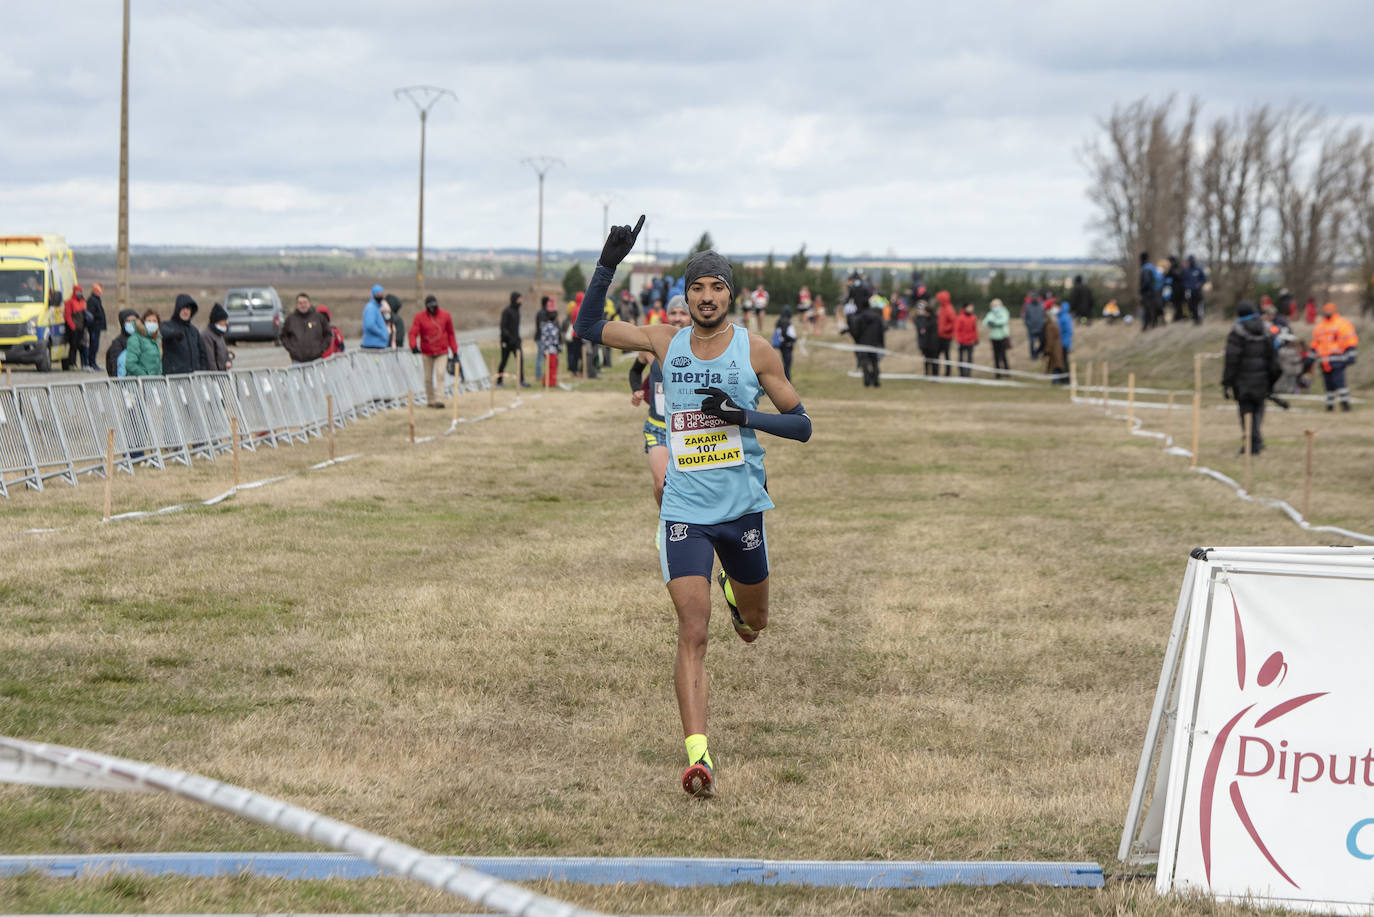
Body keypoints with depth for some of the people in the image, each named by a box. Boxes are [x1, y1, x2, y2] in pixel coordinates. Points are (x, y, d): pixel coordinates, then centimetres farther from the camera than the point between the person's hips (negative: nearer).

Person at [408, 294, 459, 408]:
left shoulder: (445, 315, 0)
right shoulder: (420, 317, -4)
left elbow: (450, 334, 8)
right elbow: (413, 333, -13)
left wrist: (454, 351, 7)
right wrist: (414, 346, -33)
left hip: (442, 352, 0)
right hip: (427, 353, 1)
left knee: (440, 374, -17)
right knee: (428, 378, 6)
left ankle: (439, 399, -20)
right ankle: (430, 400, 18)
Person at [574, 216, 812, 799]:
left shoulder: (755, 350, -2)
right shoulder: (665, 342, 3)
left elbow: (802, 425, -1)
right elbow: (588, 327, 11)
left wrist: (745, 415, -18)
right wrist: (608, 264, -2)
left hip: (743, 508, 1)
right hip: (684, 510, -1)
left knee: (755, 623, 21)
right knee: (692, 633, -14)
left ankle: (736, 594, 59)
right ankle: (698, 755, -19)